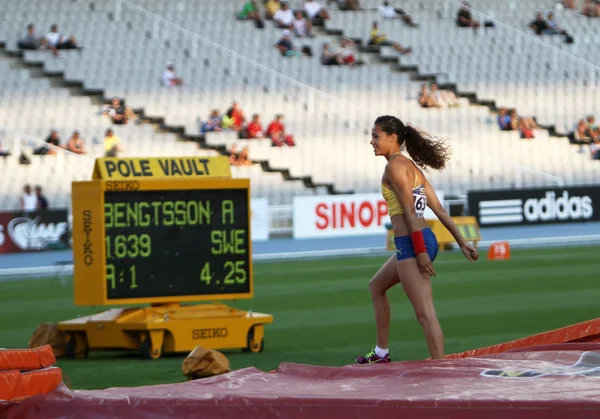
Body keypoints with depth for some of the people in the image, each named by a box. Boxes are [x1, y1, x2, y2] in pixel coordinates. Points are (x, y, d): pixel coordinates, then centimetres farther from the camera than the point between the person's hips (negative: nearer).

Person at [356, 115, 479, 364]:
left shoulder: (395, 166, -11)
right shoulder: (411, 166, 17)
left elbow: (410, 211, -17)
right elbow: (439, 210, 15)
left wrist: (420, 252, -20)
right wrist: (462, 243, 14)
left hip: (412, 243, -10)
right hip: (425, 240, 10)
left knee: (425, 313, -13)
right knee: (376, 287, 28)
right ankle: (381, 354, 34)